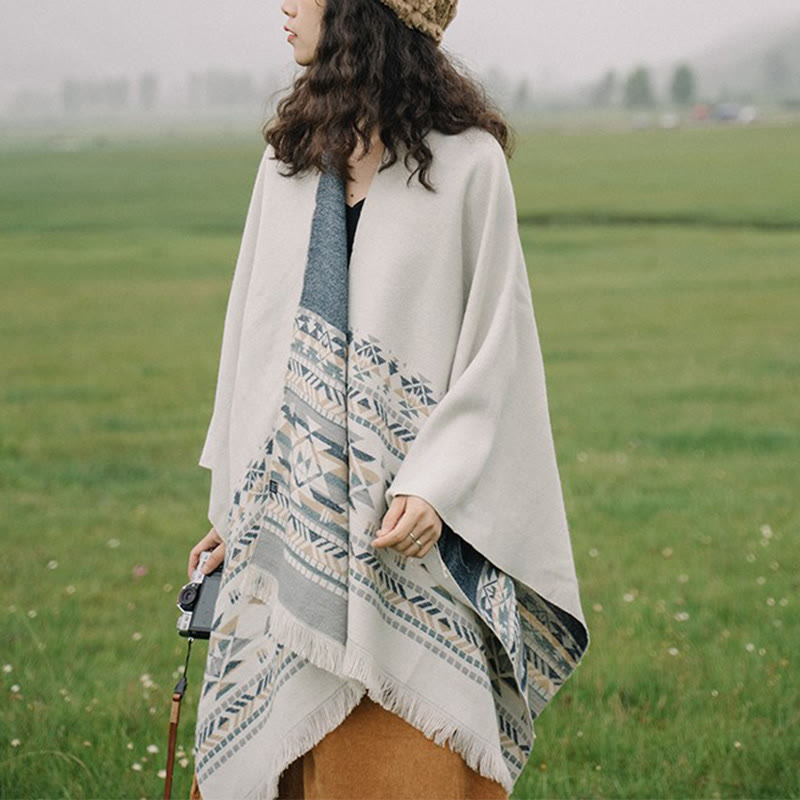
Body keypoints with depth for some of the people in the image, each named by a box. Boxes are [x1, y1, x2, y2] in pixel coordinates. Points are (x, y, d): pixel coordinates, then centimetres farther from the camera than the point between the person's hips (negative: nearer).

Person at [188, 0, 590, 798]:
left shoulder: (466, 161, -5)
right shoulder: (290, 153, 10)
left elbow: (499, 342, -6)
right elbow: (252, 328, 14)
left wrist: (437, 482, -17)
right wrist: (233, 503, 13)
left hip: (411, 510, -5)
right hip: (289, 506, 5)